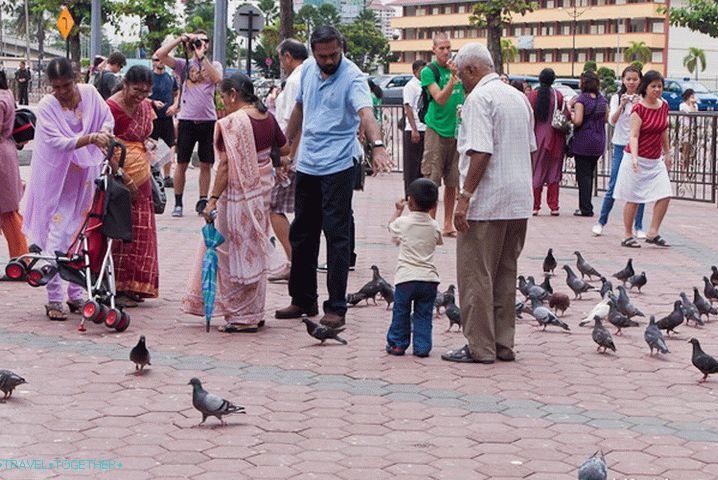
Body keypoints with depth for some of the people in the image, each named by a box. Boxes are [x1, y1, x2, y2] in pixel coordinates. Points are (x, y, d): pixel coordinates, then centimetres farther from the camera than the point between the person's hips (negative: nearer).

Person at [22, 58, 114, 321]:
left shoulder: (89, 93, -3)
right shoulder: (46, 107, -15)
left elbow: (107, 119, 6)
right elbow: (59, 143, -24)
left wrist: (104, 134, -17)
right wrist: (91, 138, -37)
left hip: (85, 179, 4)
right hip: (57, 179, -4)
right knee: (56, 237, -8)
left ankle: (76, 294, 21)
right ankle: (54, 300, -2)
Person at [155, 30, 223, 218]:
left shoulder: (214, 65, 8)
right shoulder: (183, 64, 5)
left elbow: (217, 79, -15)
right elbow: (160, 54, -8)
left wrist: (202, 57, -18)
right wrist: (180, 39, -8)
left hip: (208, 120, 1)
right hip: (187, 119, -1)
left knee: (206, 165, 7)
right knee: (182, 163, 2)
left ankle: (202, 202, 16)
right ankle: (178, 203, 10)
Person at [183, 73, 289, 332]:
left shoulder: (231, 122, -17)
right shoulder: (267, 117, 4)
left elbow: (226, 166, -21)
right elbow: (285, 149, 16)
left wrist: (213, 200, -19)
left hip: (239, 192, -8)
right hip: (263, 188, 8)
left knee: (236, 251, 2)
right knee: (255, 251, 16)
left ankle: (243, 318, 6)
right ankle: (255, 314, 23)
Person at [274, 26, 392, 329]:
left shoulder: (352, 77, -15)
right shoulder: (308, 70, 7)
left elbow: (365, 112, -31)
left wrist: (377, 146, -47)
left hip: (338, 165, -7)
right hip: (307, 164, 7)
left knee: (337, 235, -6)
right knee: (302, 233, 13)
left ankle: (336, 307, -1)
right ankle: (303, 300, 25)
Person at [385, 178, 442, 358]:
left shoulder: (403, 222, -4)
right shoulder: (434, 227, 2)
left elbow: (391, 227, 19)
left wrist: (398, 210, 34)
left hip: (406, 277, -2)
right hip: (429, 278, 2)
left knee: (401, 313, 11)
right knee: (423, 315, 8)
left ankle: (397, 343, 17)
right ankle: (422, 346, 5)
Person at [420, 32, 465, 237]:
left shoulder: (457, 68, 10)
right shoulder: (429, 71, -5)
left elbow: (467, 95, 21)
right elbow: (439, 99, -17)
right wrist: (453, 79, -28)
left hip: (457, 131, 5)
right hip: (437, 130, -5)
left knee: (452, 182, 8)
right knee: (431, 181, -6)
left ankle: (448, 224, 16)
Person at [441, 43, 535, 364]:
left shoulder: (479, 98, -12)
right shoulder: (519, 98, 15)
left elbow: (481, 152, -20)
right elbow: (531, 148, 19)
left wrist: (465, 196, -20)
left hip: (487, 204, -8)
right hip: (519, 203, 8)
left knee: (476, 276, -2)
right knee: (505, 275, 13)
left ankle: (480, 347, -1)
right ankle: (503, 344, 16)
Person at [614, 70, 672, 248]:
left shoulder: (664, 105, 5)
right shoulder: (639, 108, -14)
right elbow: (634, 136, -20)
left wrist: (667, 153, 23)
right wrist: (634, 158, -32)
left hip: (656, 160, 6)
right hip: (637, 159, -6)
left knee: (665, 195, -4)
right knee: (633, 199, 1)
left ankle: (652, 233, 6)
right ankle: (627, 235, 12)